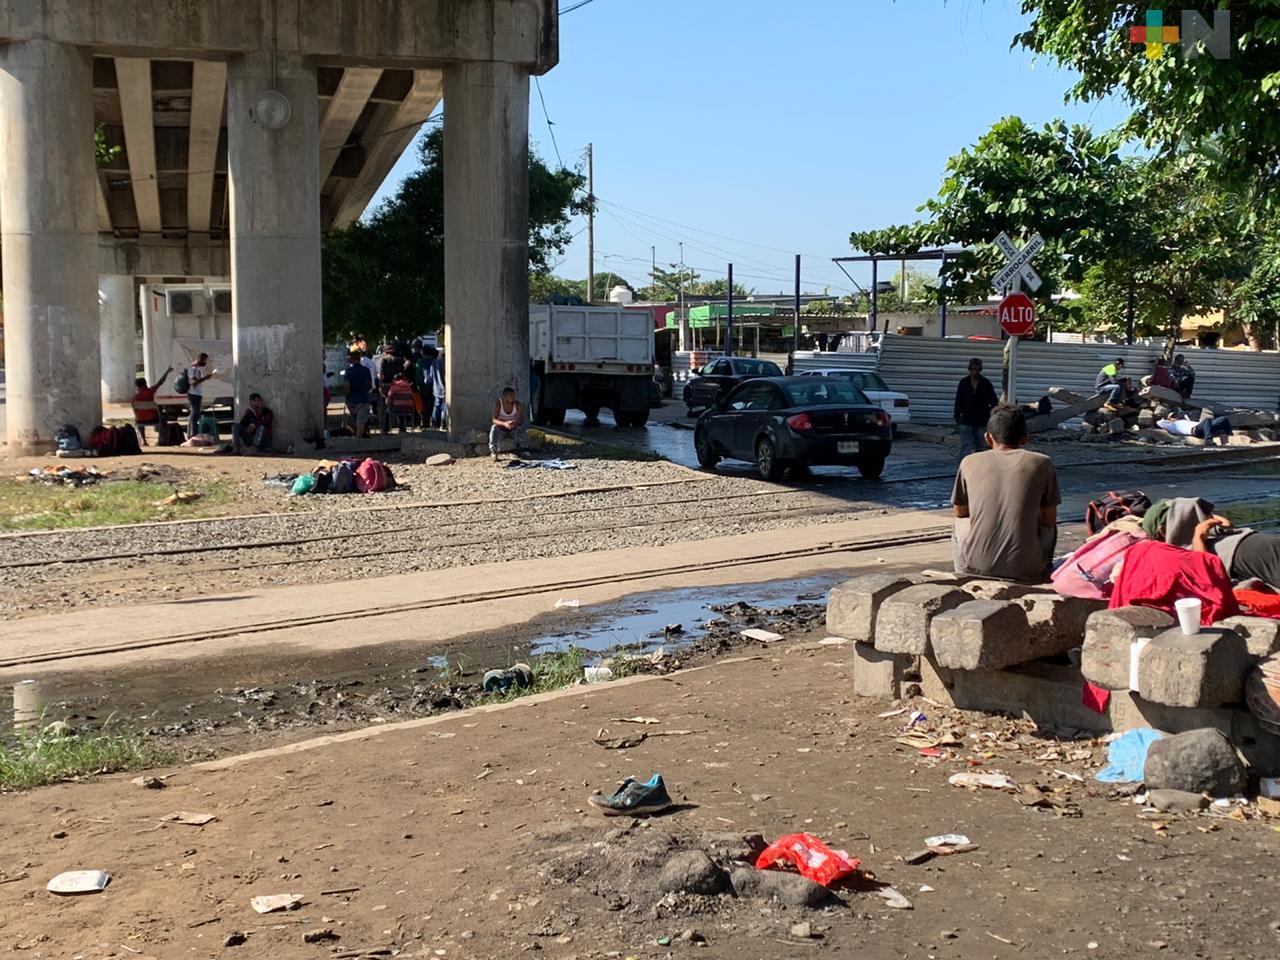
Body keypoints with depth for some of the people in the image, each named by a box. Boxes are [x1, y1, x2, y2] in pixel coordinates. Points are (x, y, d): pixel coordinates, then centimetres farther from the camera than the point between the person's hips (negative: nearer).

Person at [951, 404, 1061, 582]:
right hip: (1025, 570, -1)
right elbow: (1049, 520, 7)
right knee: (1050, 529, 30)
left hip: (976, 567, 1)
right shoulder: (1041, 463, 1)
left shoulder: (969, 463, 4)